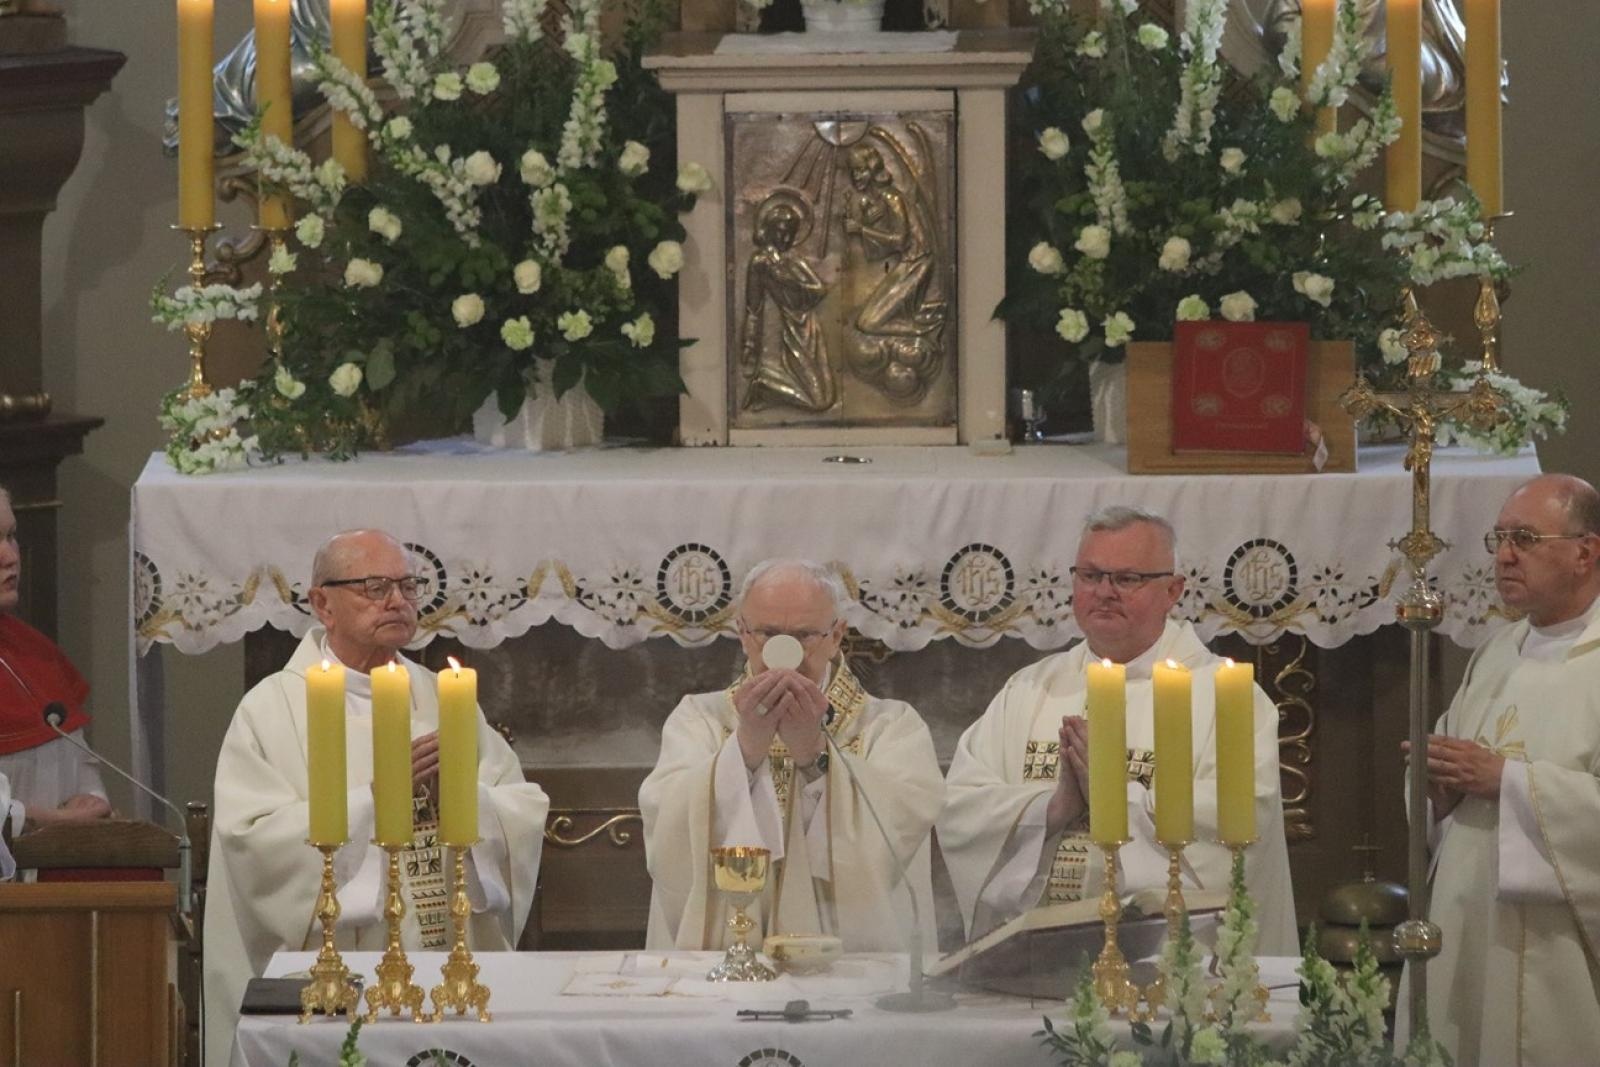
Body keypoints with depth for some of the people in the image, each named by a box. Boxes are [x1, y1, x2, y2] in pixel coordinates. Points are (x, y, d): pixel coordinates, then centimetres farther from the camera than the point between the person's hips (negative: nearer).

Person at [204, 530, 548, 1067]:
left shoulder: (441, 699, 11)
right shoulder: (273, 710, -4)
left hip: (453, 970, 4)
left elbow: (526, 815, 5)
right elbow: (255, 840, -16)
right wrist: (372, 798, -19)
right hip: (336, 977, -4)